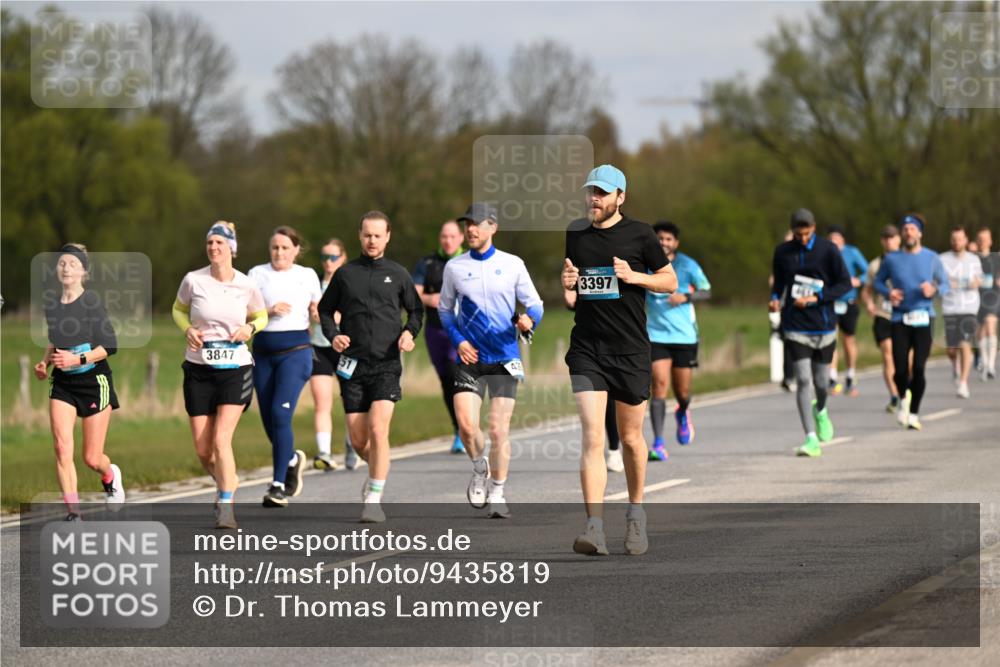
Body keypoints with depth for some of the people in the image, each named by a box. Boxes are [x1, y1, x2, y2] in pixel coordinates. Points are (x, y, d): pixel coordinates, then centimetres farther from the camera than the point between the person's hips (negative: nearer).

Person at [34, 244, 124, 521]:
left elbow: (110, 345, -12)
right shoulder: (52, 306, 5)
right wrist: (45, 362, 4)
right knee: (62, 448, -16)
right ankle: (73, 512, -12)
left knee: (92, 459, 2)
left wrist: (78, 359, -22)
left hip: (94, 381, -4)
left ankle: (110, 476, 38)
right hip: (62, 384, 4)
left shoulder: (91, 300, -12)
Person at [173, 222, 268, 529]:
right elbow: (179, 309, 15)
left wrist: (249, 328, -7)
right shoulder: (193, 280, -3)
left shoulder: (247, 285, -3)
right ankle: (227, 481, 33)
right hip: (199, 369, 2)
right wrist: (187, 330, -5)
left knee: (221, 439, -17)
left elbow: (261, 316, 14)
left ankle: (225, 507, -10)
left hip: (235, 368, -2)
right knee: (203, 449, 2)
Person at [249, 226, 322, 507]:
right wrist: (269, 310, -15)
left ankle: (278, 485, -14)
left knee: (280, 413, -16)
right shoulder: (257, 274, 6)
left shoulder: (307, 276, 7)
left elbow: (317, 312, 17)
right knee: (268, 418, 6)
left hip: (295, 350, -3)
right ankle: (292, 459, 37)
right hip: (263, 351, 3)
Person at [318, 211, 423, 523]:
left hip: (386, 365, -2)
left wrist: (409, 332, -3)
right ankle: (377, 471, 35)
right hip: (353, 365, 2)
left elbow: (416, 309, 17)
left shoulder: (398, 274, 6)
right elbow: (325, 309, 16)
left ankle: (374, 499, -12)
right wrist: (333, 335, -3)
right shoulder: (345, 274, 7)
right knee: (358, 440, 2)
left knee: (378, 429, -18)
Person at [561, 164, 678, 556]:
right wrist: (566, 281, -1)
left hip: (631, 350, -1)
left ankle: (636, 513, 33)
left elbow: (670, 281, 5)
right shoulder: (575, 233, 8)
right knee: (592, 437, -13)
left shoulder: (639, 234, 0)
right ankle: (595, 528, -20)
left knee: (631, 438, 11)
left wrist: (634, 276, -12)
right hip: (587, 350, 1)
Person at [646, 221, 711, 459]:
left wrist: (685, 297, -13)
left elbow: (706, 291, 3)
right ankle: (658, 444, -15)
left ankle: (682, 413, 45)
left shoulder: (687, 265, -2)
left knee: (682, 391, 7)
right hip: (656, 335, 0)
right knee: (659, 385, -15)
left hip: (684, 335, 0)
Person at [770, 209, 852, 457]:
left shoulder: (828, 250, -5)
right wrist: (775, 298, -5)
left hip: (823, 325, 0)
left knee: (821, 380, 9)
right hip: (795, 327, 0)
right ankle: (811, 439, -11)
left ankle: (821, 410, 46)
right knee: (803, 379, -11)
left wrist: (816, 298, -15)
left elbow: (845, 284, -4)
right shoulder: (782, 252, 3)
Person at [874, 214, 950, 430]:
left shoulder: (931, 258, 5)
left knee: (919, 368, -9)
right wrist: (888, 293, -6)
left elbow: (945, 284, 9)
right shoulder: (891, 259, 6)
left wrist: (934, 290, -13)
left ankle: (914, 413, 5)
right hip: (900, 318, 0)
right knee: (900, 370, -7)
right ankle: (904, 398, 26)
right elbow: (878, 282, 16)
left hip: (924, 319, 0)